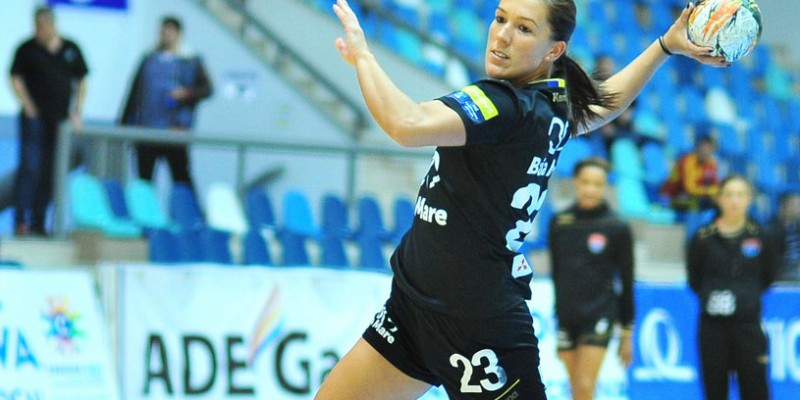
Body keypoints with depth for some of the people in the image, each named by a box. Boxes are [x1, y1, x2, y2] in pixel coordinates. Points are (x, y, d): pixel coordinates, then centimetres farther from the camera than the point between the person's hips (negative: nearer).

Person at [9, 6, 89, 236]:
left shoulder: (71, 49, 8)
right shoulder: (27, 49, -1)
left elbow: (81, 82, 13)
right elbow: (16, 80, -2)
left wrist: (77, 112, 5)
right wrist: (28, 107, -10)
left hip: (60, 120, 4)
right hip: (35, 118, -4)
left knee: (49, 172, 5)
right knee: (30, 167, -11)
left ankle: (39, 223, 10)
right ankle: (20, 221, -13)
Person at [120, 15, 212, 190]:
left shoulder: (191, 61, 5)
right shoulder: (149, 59, 14)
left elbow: (206, 89, 2)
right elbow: (135, 92, 17)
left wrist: (187, 93, -18)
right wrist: (125, 123, 13)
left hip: (175, 130, -3)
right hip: (146, 128, 3)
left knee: (181, 176, -7)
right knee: (144, 176, 3)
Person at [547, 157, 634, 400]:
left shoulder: (617, 228, -3)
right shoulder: (559, 223, 6)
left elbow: (626, 282, 1)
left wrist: (627, 333, 1)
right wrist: (558, 316, 15)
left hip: (599, 315, -4)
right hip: (566, 316, 4)